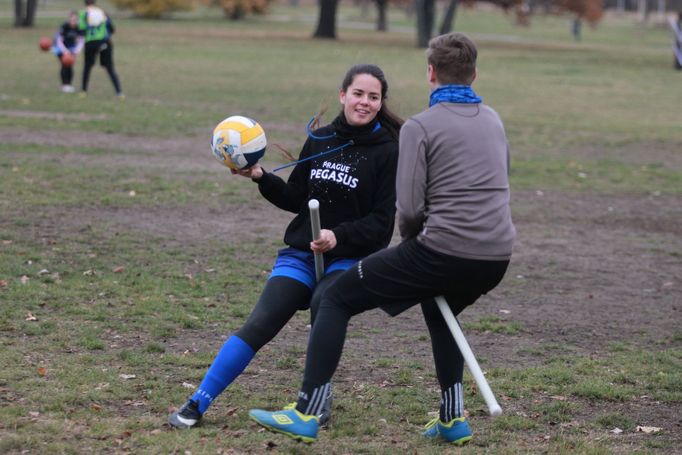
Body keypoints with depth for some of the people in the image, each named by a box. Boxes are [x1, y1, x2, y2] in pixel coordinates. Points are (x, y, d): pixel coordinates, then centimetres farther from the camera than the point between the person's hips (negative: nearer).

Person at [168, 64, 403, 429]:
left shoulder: (387, 152, -5)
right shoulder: (319, 140, 8)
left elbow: (382, 221, -8)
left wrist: (339, 235, -22)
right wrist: (261, 177, 0)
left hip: (350, 258, -3)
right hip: (300, 254, 3)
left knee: (325, 303, -33)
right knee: (259, 325, -12)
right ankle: (198, 404, -9)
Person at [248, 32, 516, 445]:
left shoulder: (420, 127, -6)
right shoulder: (493, 121, 15)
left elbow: (409, 208, -12)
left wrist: (410, 235, 11)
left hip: (443, 252, -7)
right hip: (497, 257, 7)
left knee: (336, 299, 7)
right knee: (438, 310, 38)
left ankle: (306, 414, 0)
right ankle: (453, 418, 29)